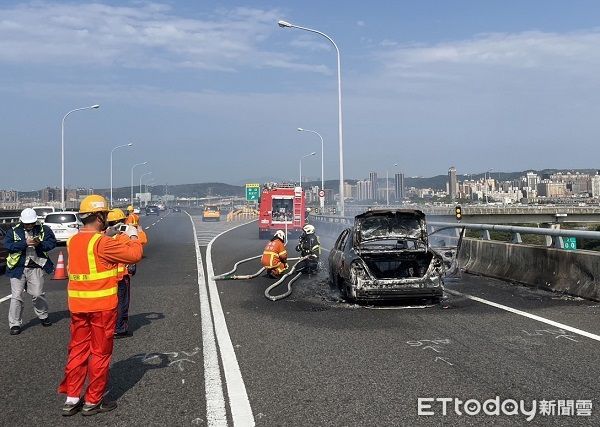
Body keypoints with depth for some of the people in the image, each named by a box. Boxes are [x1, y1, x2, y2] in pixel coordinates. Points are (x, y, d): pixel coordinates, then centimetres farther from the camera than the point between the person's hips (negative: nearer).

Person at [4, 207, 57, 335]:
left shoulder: (43, 230, 3)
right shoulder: (13, 231, 0)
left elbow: (52, 242, -1)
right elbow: (7, 245, -13)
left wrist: (40, 244, -20)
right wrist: (25, 243, -24)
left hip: (36, 268, 1)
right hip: (18, 268, 0)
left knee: (38, 294, 7)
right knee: (16, 296, 1)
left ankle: (43, 316, 32)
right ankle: (15, 324, 9)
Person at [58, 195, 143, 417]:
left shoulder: (73, 241, 6)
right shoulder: (102, 242, -18)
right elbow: (134, 254, -18)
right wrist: (133, 236, -1)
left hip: (77, 305, 7)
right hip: (101, 306, -7)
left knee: (77, 350, 14)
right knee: (100, 353, 6)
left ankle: (71, 398, 19)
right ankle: (93, 401, 14)